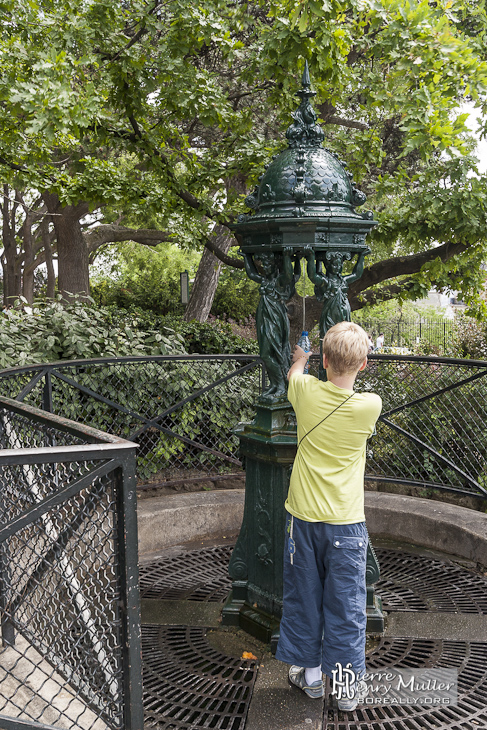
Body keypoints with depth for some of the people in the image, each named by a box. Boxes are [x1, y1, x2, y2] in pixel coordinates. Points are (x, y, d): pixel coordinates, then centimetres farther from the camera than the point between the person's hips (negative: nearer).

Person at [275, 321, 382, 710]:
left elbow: (294, 371, 15)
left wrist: (301, 359, 37)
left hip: (304, 517, 2)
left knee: (304, 597, 16)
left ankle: (310, 673, 31)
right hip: (346, 522, -1)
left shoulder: (306, 391, -10)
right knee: (346, 605, 10)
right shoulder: (370, 404, -14)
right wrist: (347, 377, 28)